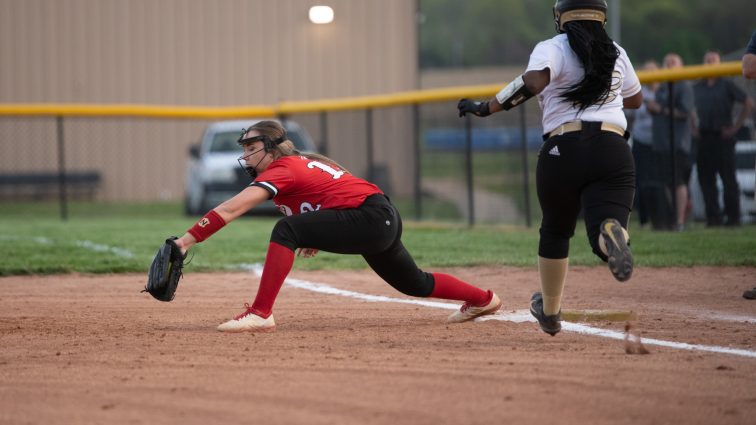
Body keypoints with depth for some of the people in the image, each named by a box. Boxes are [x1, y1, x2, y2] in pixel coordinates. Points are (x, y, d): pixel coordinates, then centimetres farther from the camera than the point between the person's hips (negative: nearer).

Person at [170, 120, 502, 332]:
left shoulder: (280, 171, -12)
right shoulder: (299, 162, 16)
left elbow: (229, 210, -22)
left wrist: (186, 241, -27)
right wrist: (317, 237, 16)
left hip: (371, 218, -11)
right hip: (386, 223, 11)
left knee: (286, 231, -24)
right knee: (414, 283, 31)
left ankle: (260, 314, -29)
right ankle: (483, 299, 49)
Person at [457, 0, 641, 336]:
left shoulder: (552, 48, 3)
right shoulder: (616, 53, 17)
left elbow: (533, 82, -19)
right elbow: (635, 99, 34)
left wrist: (486, 108, -11)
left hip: (562, 150, -1)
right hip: (613, 151, 1)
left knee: (555, 230, 22)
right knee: (605, 231, -11)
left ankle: (550, 311, 34)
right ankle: (612, 234, -49)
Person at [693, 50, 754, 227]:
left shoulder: (727, 85, -1)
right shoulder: (696, 88, 12)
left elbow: (748, 103, -5)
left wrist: (736, 126, -7)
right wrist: (694, 127, 10)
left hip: (723, 138, -4)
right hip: (704, 138, 4)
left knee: (729, 179, -4)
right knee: (706, 180, 2)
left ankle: (733, 216, -1)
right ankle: (713, 217, 7)